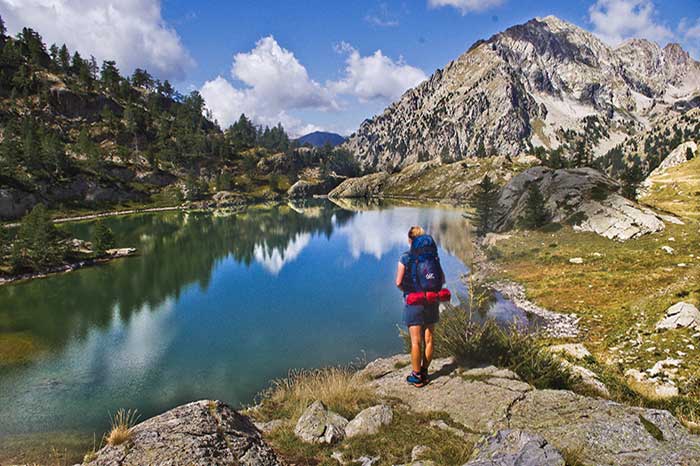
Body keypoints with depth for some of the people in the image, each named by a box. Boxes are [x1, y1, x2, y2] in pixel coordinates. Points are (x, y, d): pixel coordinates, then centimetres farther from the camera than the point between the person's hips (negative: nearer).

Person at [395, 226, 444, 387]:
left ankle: (416, 376, 11)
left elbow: (399, 282, -10)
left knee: (416, 342, 3)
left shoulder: (405, 258, -9)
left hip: (413, 303, -4)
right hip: (431, 302, 4)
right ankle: (424, 372, 23)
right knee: (428, 339, 12)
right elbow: (442, 279, 4)